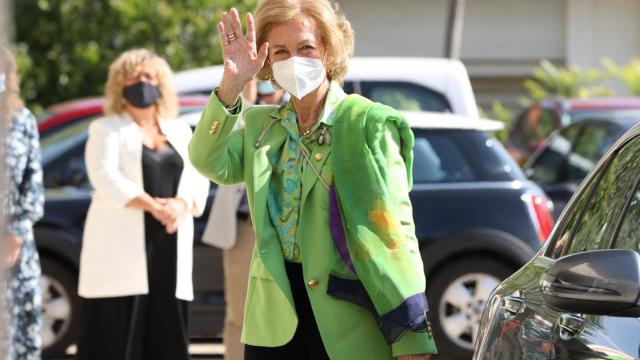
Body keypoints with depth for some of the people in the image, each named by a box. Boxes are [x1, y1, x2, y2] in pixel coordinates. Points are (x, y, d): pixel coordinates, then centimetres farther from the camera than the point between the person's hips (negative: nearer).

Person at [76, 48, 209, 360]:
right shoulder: (107, 129, 5)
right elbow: (104, 176, -11)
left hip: (170, 247, 4)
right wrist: (153, 205, -23)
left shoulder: (179, 131, 19)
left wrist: (182, 204, -14)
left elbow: (198, 178, 9)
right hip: (121, 249, -4)